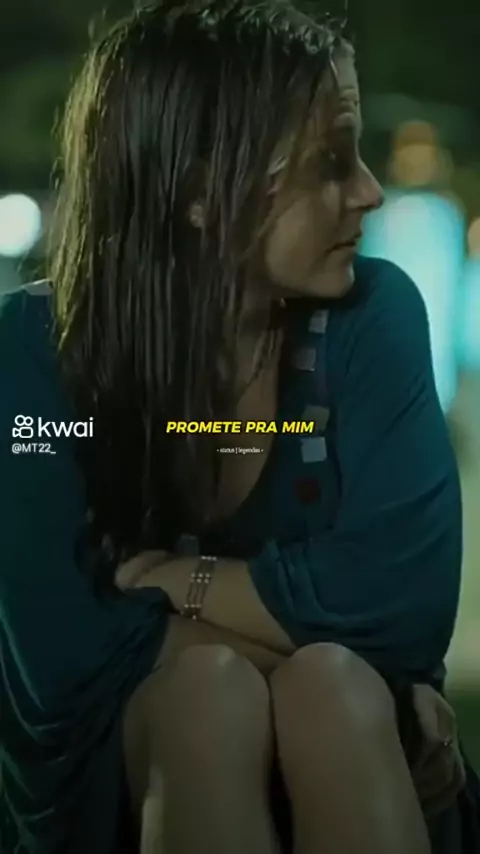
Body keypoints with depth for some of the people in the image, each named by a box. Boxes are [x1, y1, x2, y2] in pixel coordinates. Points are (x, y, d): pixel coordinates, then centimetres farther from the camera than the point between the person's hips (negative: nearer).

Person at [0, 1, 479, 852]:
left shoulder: (373, 315, -10)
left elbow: (401, 596, -20)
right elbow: (68, 656, -20)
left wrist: (160, 580, -16)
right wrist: (303, 618, -20)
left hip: (346, 765, 1)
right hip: (114, 783, -1)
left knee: (336, 690, -30)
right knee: (210, 688, -31)